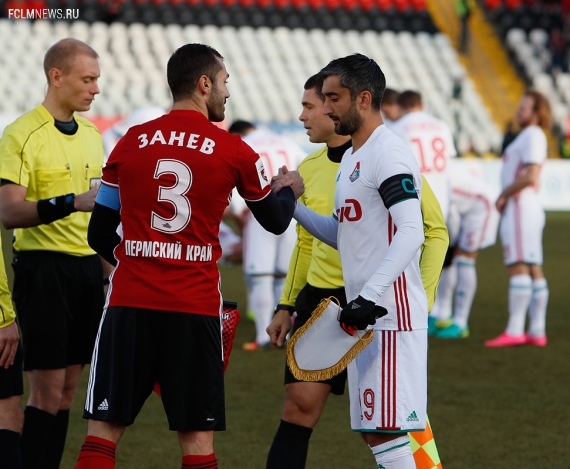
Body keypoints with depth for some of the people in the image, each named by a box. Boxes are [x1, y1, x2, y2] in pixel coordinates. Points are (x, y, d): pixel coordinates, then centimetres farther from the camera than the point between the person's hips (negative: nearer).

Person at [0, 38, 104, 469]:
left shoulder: (91, 134, 14)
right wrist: (72, 203, -27)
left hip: (88, 267, 7)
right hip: (45, 267, -7)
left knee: (69, 386, 7)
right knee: (48, 389, -7)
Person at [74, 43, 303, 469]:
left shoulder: (130, 143, 5)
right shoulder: (234, 152, 1)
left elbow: (100, 235, 11)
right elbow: (276, 221, 16)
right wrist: (290, 190, 38)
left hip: (129, 305, 1)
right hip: (195, 307, -1)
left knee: (103, 432, 3)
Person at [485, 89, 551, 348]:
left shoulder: (533, 136, -11)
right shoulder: (528, 137, 20)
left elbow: (530, 176, -21)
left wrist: (504, 195, -11)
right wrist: (506, 199, 9)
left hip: (521, 207, -10)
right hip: (522, 207, 10)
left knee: (518, 267, -13)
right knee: (533, 270, 8)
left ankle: (514, 331, -17)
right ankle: (537, 331, 9)